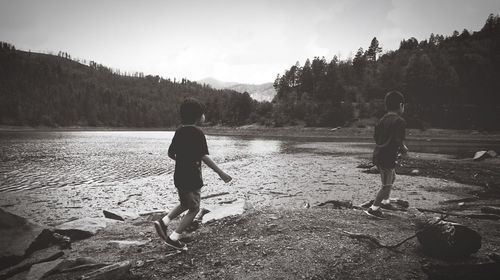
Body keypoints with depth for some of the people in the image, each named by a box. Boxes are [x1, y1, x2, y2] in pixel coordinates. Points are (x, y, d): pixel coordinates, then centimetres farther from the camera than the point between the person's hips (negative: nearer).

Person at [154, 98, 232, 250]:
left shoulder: (179, 131, 7)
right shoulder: (197, 133, -17)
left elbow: (171, 153, 12)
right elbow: (204, 156, -22)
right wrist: (221, 173, -18)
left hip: (179, 176, 8)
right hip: (191, 178, -8)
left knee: (185, 204, 26)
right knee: (194, 209, 7)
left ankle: (163, 222, 16)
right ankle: (173, 239, 8)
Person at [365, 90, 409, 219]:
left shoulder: (381, 120, 10)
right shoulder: (400, 121, -14)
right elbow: (398, 141, -22)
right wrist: (404, 151, -2)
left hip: (378, 154, 9)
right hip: (388, 157, -9)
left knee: (392, 177, 29)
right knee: (387, 185, 2)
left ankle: (385, 201, 41)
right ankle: (373, 208, 5)